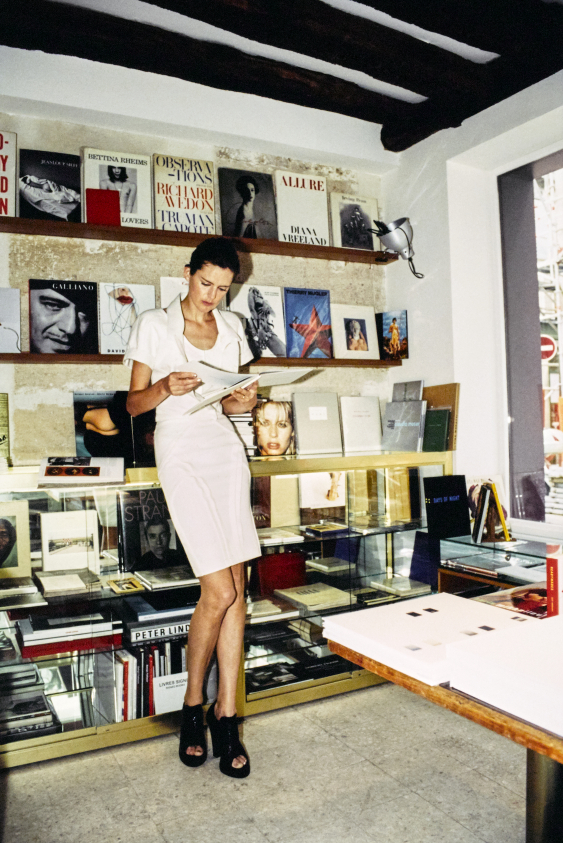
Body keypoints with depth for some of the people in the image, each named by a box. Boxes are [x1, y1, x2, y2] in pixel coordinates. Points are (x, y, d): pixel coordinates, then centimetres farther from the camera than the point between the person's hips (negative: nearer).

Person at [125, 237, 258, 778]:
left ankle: (225, 715, 12)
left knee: (236, 587, -1)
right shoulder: (154, 325, 3)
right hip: (180, 452, -5)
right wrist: (165, 388, -17)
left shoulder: (231, 327, 16)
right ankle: (193, 706, 14)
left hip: (225, 449, 5)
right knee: (221, 591, -11)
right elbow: (134, 403, 3)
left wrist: (241, 402, -1)